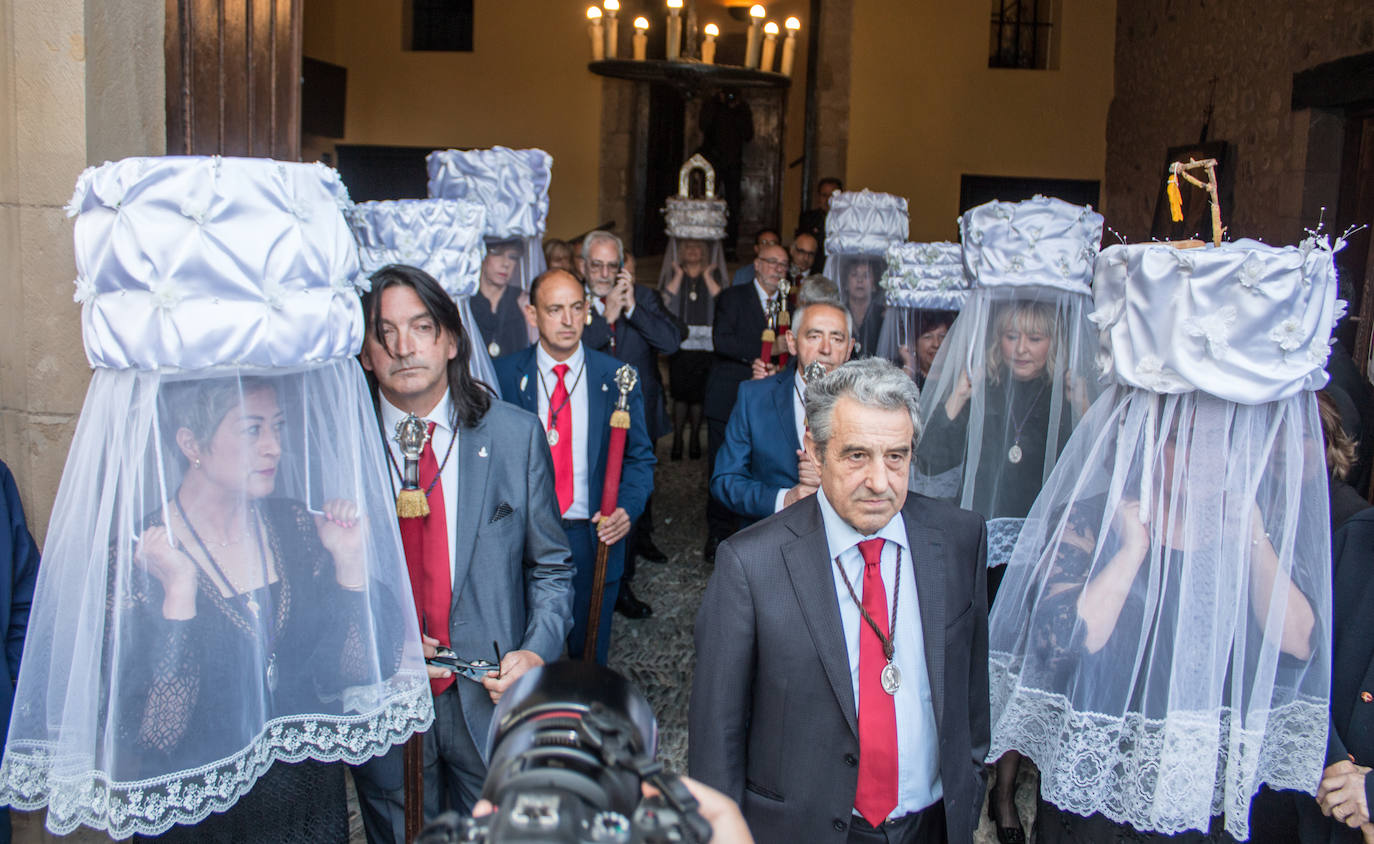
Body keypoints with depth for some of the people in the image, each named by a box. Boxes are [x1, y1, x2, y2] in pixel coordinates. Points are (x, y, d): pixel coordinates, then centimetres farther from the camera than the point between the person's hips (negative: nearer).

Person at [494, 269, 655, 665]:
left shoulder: (616, 377, 0)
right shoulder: (503, 375, -2)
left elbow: (640, 457, 5)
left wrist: (628, 507, -13)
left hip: (594, 539, 1)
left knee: (590, 659, 14)